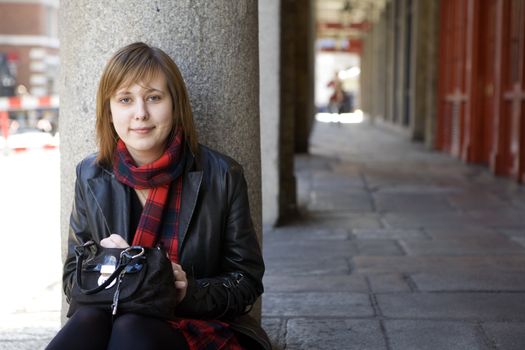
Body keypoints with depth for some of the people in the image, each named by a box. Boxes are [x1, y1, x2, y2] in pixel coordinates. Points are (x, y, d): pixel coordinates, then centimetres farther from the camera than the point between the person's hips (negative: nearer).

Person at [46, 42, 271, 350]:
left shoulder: (222, 176, -4)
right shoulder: (91, 177, 5)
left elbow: (247, 282, 0)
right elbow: (72, 281, 9)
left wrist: (189, 292, -20)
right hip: (110, 319, 2)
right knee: (89, 320, -33)